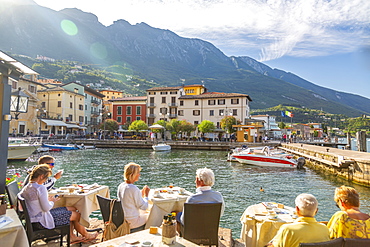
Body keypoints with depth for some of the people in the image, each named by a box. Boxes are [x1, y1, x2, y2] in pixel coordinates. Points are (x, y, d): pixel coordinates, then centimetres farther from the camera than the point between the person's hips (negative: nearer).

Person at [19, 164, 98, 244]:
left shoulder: (25, 188, 2)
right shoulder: (40, 188, -25)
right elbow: (46, 208, -26)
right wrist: (52, 201, -5)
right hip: (42, 221, -10)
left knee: (72, 209, 16)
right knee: (77, 215, 4)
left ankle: (72, 236, 25)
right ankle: (86, 235, 29)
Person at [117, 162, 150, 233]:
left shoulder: (120, 186, -1)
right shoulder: (133, 188, -26)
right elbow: (144, 207, -19)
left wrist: (141, 193, 8)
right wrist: (146, 195, -4)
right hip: (131, 223, -8)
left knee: (143, 213, 28)